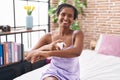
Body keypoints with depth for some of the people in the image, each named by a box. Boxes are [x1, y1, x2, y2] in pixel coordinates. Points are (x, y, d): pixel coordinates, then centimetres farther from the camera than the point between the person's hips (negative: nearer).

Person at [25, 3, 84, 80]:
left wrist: (48, 53, -36)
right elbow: (28, 57, -12)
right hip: (54, 71, 0)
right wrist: (46, 47, -30)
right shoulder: (48, 36, -7)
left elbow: (77, 52, -32)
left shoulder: (77, 34, -10)